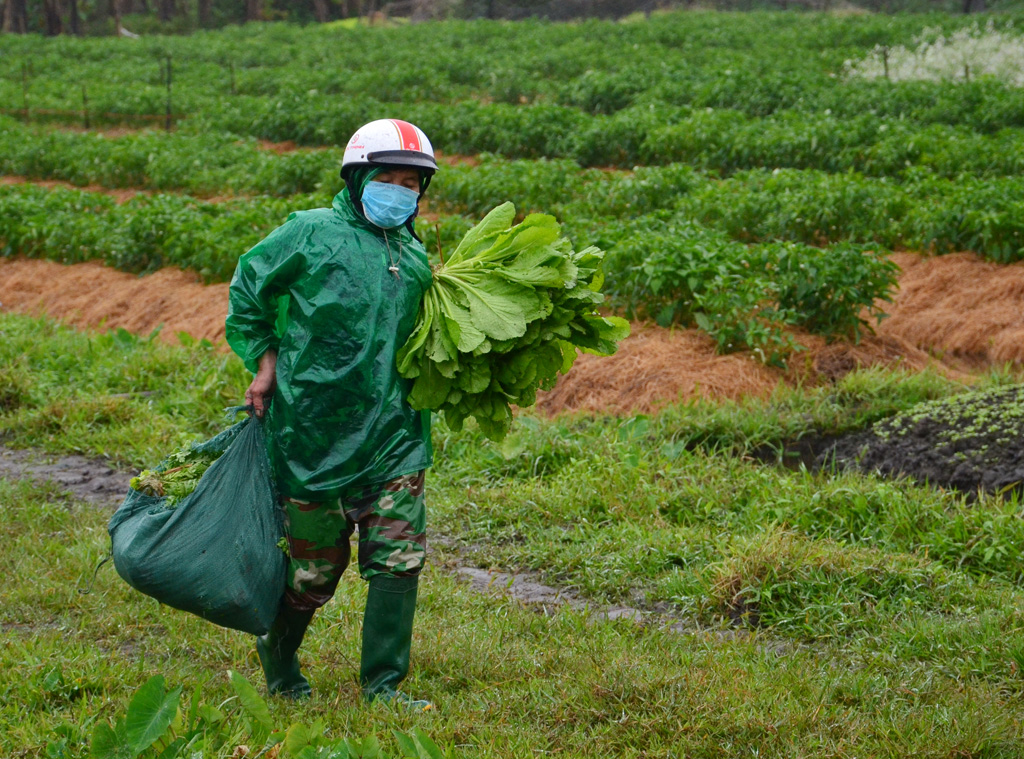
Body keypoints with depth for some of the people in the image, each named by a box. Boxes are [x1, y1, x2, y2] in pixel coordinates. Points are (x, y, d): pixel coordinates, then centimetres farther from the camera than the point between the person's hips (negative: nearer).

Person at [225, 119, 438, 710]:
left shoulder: (416, 258, 13)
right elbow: (247, 289, 7)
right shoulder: (312, 234, -4)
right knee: (315, 566, 6)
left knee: (400, 558, -3)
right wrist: (266, 363, 2)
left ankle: (384, 687, 9)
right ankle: (279, 666, 32)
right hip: (316, 432, -4)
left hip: (394, 434, 5)